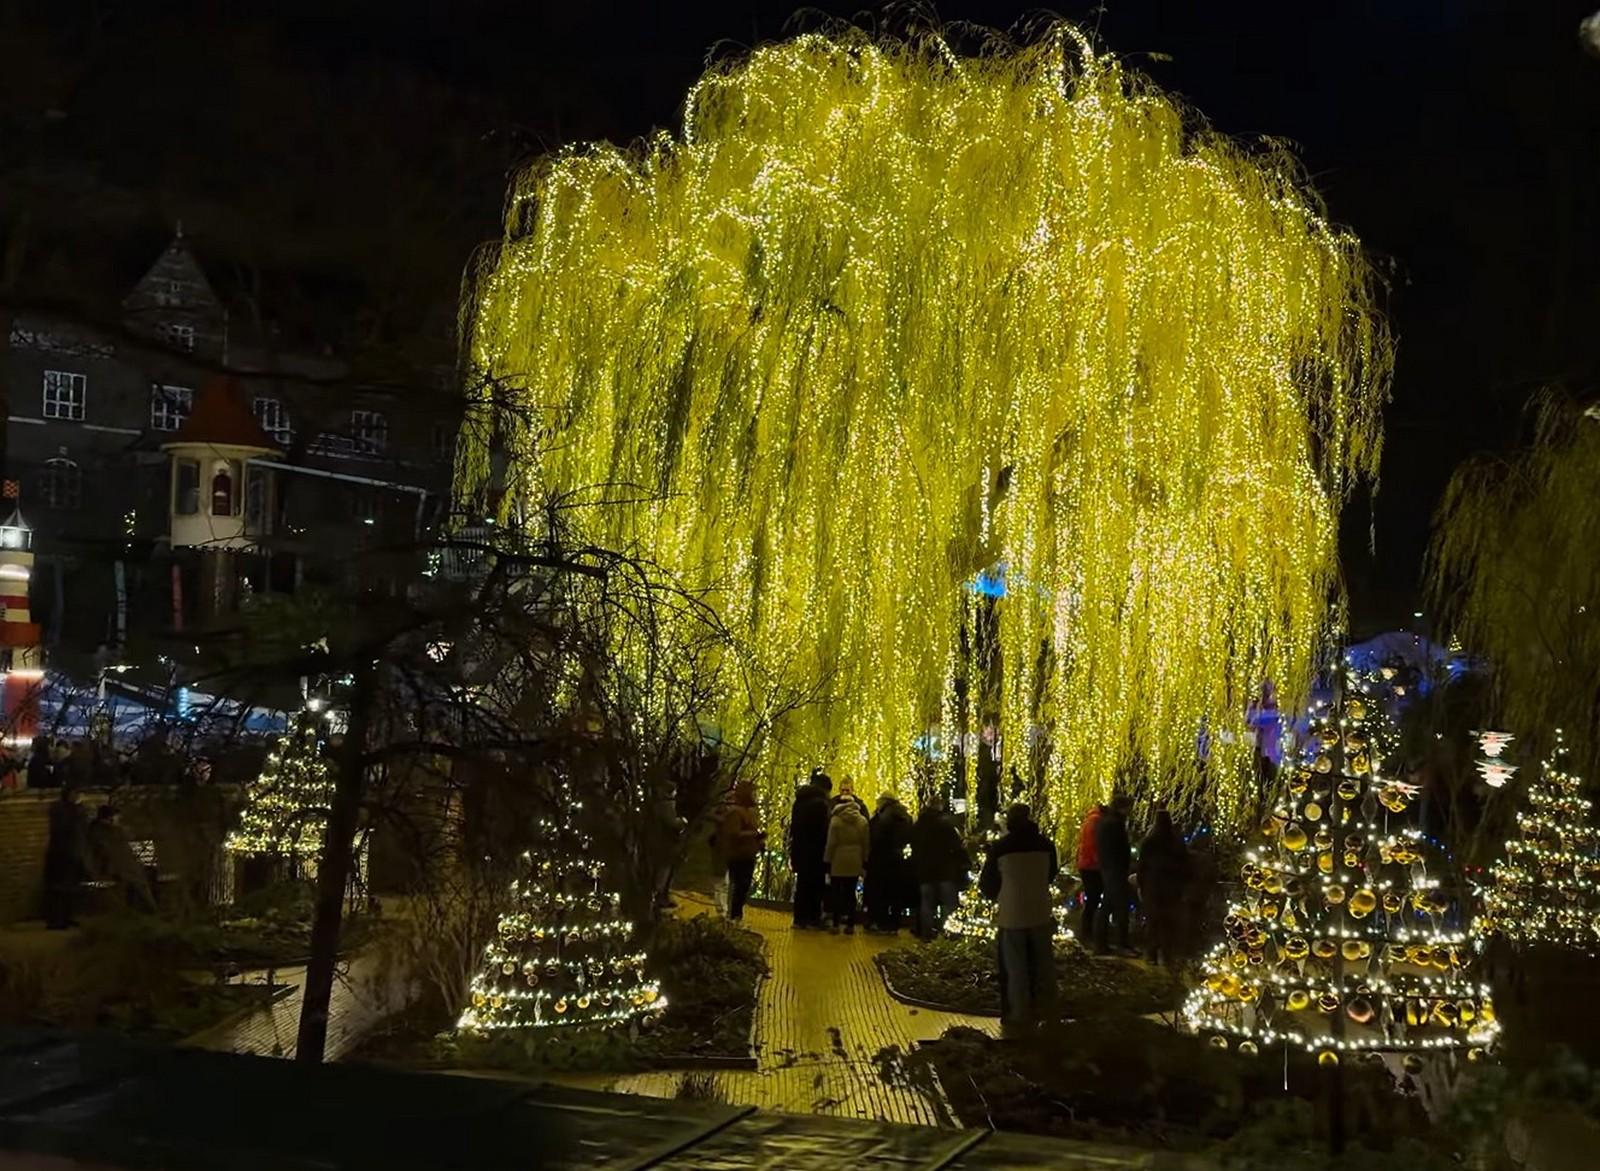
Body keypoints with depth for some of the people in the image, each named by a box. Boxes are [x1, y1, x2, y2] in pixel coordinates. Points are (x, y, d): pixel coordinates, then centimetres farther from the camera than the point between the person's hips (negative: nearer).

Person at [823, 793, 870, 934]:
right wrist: (864, 862, 11)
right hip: (855, 862, 3)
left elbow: (831, 843, -8)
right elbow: (866, 844, 4)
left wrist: (827, 861, -2)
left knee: (837, 892, 5)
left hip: (838, 862, -3)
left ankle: (836, 924, 3)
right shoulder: (862, 821, 1)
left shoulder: (836, 820, -8)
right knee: (851, 893, 8)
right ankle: (850, 924, 7)